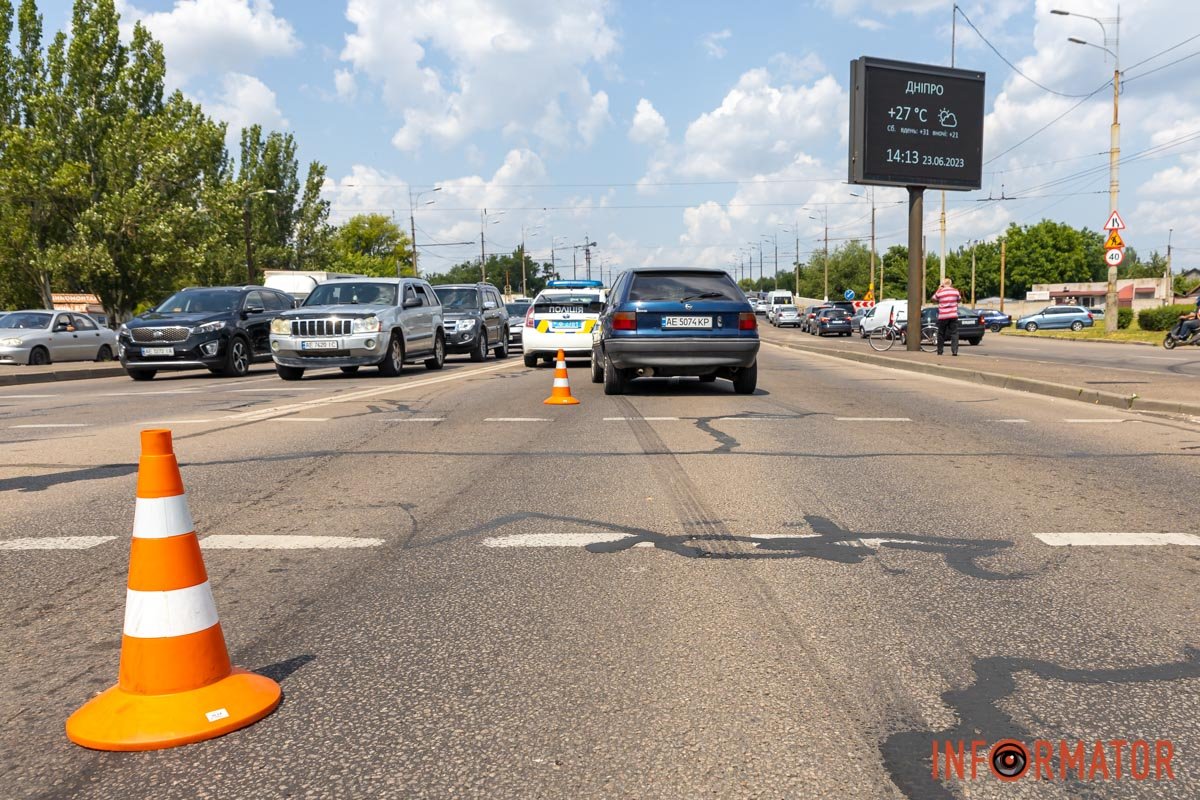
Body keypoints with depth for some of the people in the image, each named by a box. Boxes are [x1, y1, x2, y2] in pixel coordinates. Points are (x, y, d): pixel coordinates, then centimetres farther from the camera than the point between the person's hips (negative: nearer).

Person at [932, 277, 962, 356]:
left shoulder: (939, 292, -4)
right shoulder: (955, 291, 1)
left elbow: (934, 298, 14)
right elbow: (959, 300, 18)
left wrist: (939, 289, 19)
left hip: (942, 317, 0)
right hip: (953, 315, 1)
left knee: (941, 334, 11)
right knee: (954, 333, 1)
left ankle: (939, 351, 16)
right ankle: (954, 351, -11)